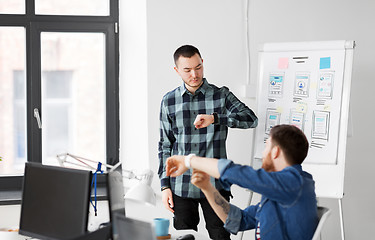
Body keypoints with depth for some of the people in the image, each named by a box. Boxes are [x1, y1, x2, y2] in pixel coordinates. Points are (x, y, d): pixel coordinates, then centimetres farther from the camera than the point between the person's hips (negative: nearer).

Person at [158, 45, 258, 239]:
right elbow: (165, 145, 9)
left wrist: (214, 118, -26)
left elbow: (251, 119, -13)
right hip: (181, 187, 1)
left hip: (215, 185, -1)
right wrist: (165, 185, 4)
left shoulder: (221, 95, 1)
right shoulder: (169, 101, 5)